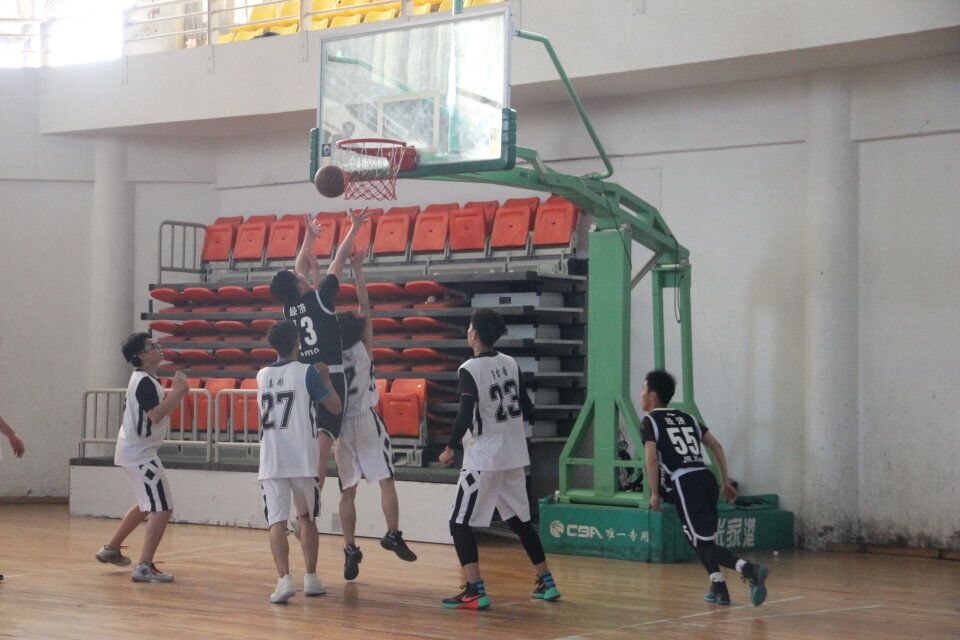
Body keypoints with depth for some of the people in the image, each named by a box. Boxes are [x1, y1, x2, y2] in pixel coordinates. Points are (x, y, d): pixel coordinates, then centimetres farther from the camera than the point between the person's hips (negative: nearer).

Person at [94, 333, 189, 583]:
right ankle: (144, 567, -16)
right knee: (162, 508, -13)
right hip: (139, 453, -11)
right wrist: (177, 392, -21)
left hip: (134, 450, 11)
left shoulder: (145, 379, 13)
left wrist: (174, 392, 8)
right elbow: (155, 415, -28)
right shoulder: (145, 382, -18)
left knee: (147, 505, 26)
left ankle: (111, 549, 36)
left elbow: (158, 411, 19)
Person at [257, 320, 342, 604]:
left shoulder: (262, 375, 9)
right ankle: (311, 579, 19)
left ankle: (284, 579, -19)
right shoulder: (307, 372, -4)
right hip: (303, 461, -2)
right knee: (307, 518, 16)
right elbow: (335, 407, 2)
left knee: (277, 522, -3)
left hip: (271, 462, 2)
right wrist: (326, 377, 17)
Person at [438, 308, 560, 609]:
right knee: (520, 521, 19)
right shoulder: (510, 364, 6)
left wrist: (450, 449, -7)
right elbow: (527, 410, 10)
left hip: (483, 458, -7)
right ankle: (546, 582, 22)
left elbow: (464, 417, -20)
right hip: (514, 456, 7)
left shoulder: (470, 370, -14)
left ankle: (475, 591, -11)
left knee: (460, 524, -2)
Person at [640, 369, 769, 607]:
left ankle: (749, 569, -30)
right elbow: (716, 446, 19)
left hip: (685, 483, -7)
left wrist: (654, 494, -3)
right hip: (707, 478, 7)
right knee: (699, 536, 25)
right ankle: (718, 588, 16)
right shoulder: (686, 417, 24)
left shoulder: (649, 421, 5)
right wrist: (726, 481, 22)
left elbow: (651, 457, -9)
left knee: (703, 543, -8)